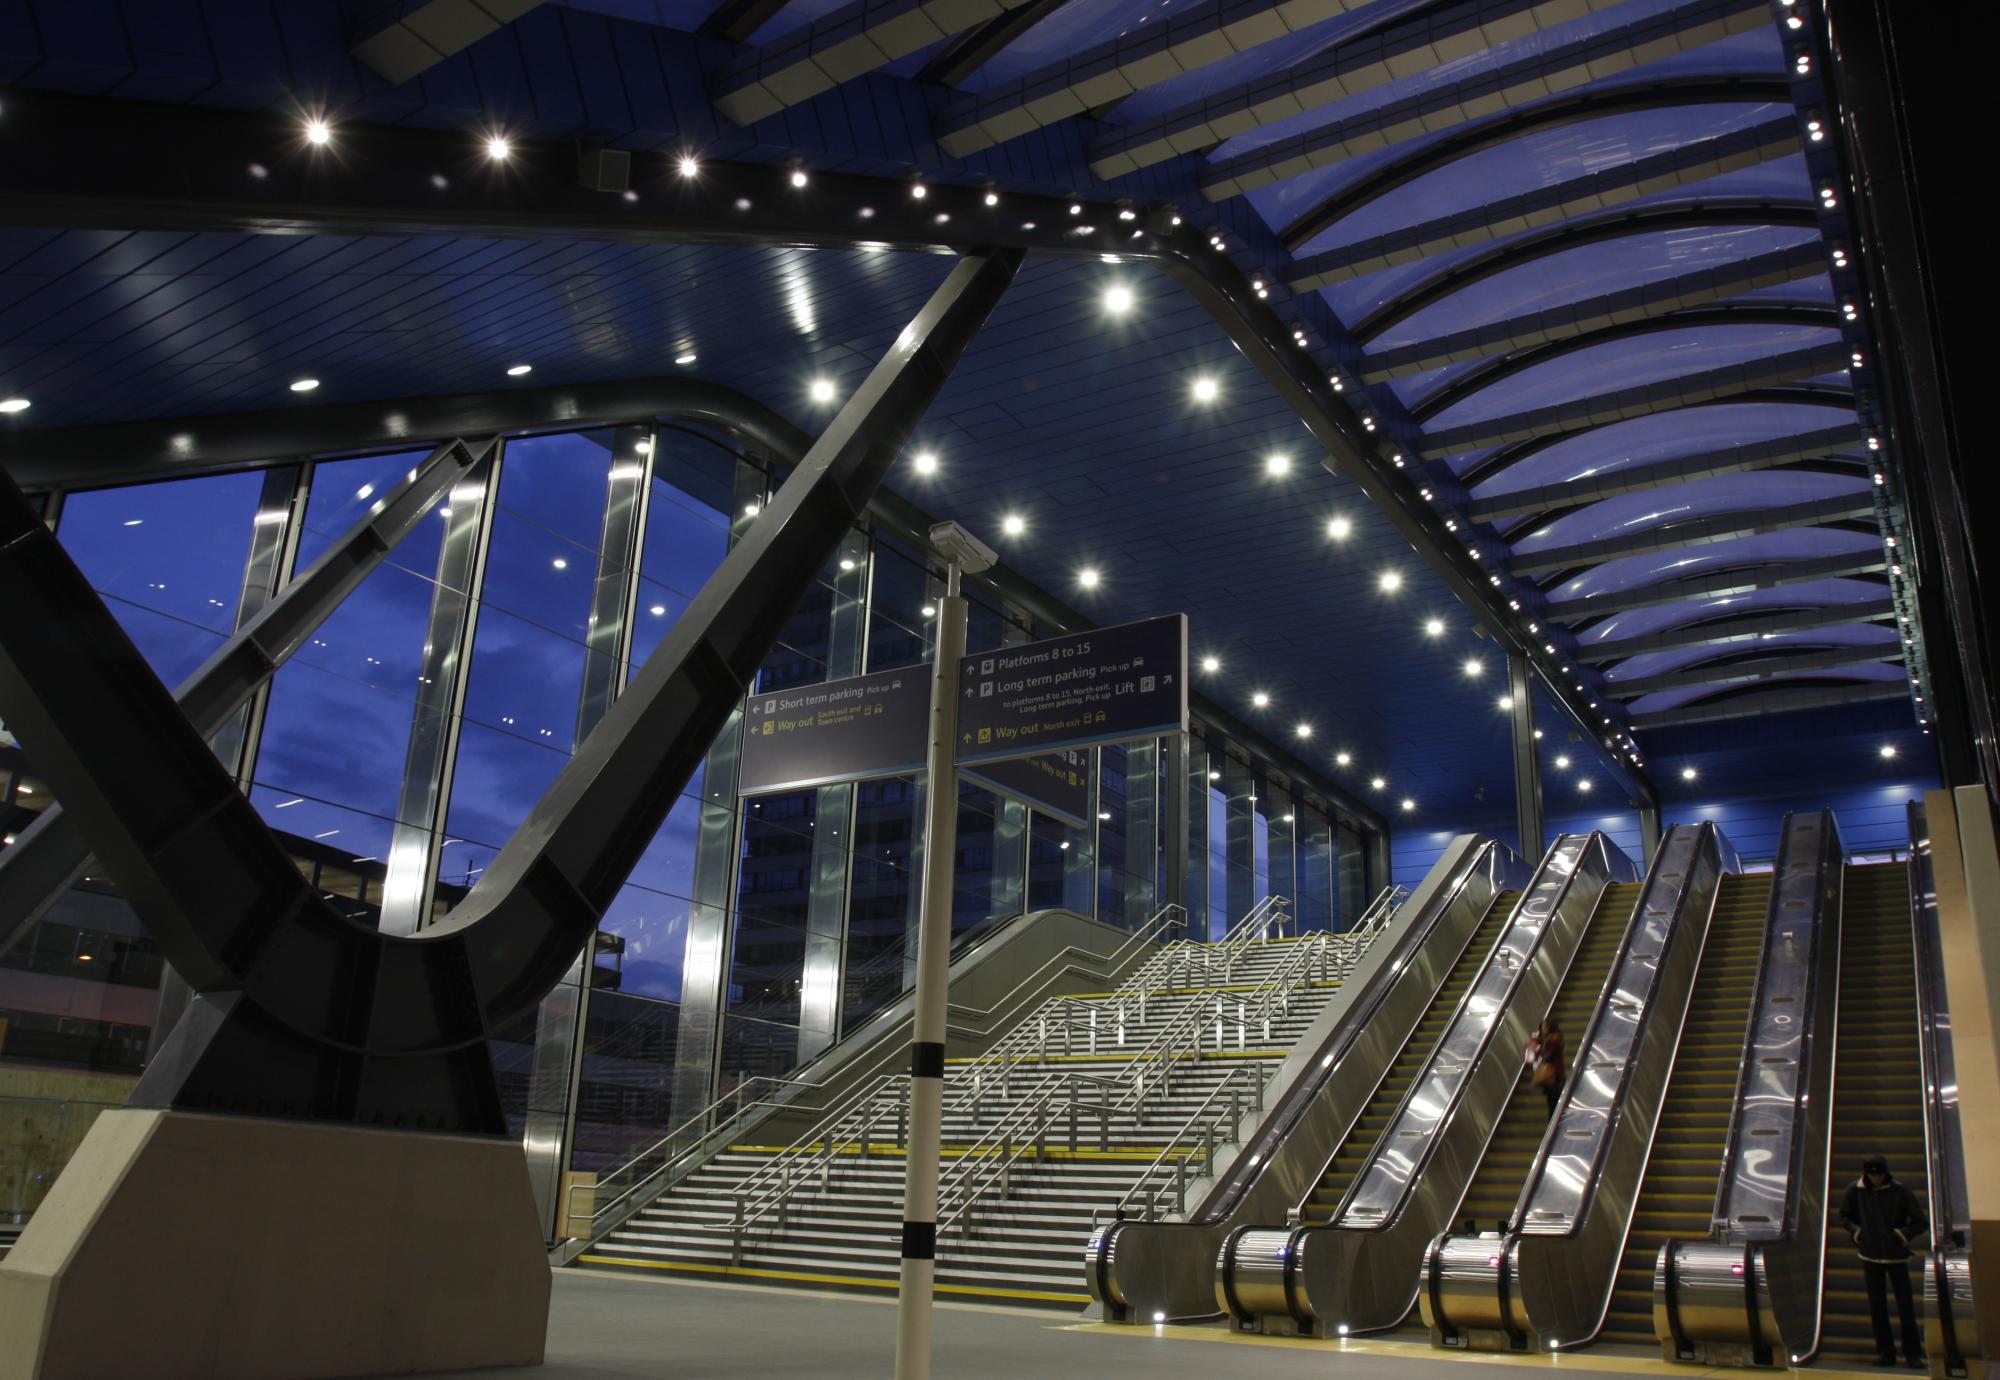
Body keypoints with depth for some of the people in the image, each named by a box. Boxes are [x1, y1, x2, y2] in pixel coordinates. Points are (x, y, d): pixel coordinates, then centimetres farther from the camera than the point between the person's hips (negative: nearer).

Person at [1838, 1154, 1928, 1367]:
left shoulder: (1900, 1191, -7)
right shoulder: (1856, 1191, -1)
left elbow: (1921, 1223, -2)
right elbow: (1844, 1216, 13)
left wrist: (1903, 1235, -14)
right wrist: (1856, 1232, -3)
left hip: (1896, 1255, -2)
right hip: (1870, 1255, 2)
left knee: (1905, 1304, -1)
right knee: (1876, 1305, 5)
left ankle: (1913, 1353, 8)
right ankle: (1885, 1352, 12)